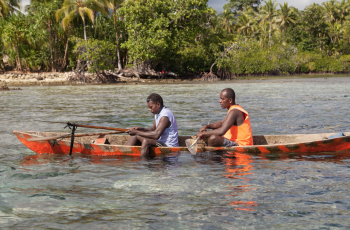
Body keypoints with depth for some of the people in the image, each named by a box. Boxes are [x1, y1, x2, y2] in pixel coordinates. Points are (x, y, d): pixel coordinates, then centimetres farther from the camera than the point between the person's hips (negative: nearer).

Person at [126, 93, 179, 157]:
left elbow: (156, 135, -31)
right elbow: (153, 129, 17)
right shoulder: (158, 113, 10)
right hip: (161, 142, 10)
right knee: (135, 136, 7)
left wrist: (136, 132, -25)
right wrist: (140, 129, -4)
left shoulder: (165, 116, -22)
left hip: (169, 146, -10)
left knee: (146, 141, -33)